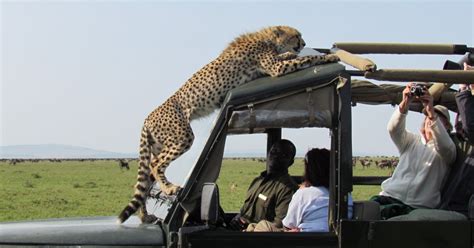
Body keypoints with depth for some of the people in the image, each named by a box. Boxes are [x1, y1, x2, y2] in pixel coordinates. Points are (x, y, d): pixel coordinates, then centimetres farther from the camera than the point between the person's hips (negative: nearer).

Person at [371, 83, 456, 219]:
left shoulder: (447, 150, 11)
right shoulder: (412, 140, 22)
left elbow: (444, 145, -16)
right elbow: (393, 129, 0)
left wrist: (431, 110, -25)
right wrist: (405, 102, -18)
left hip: (419, 206, -3)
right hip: (391, 196, 3)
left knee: (383, 212, -34)